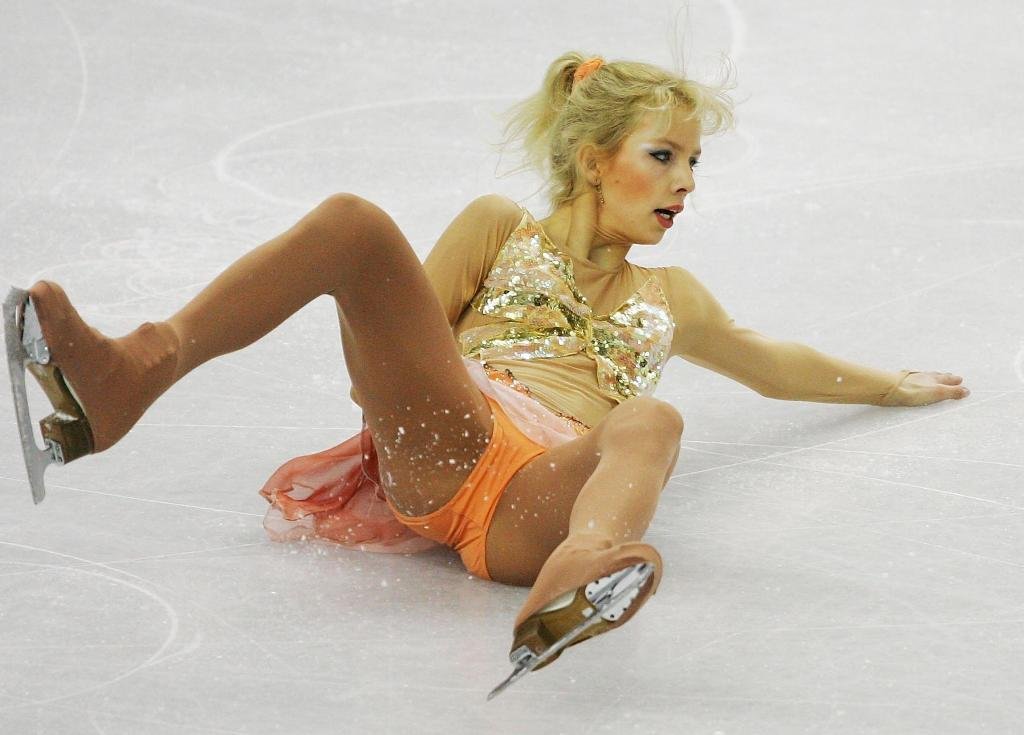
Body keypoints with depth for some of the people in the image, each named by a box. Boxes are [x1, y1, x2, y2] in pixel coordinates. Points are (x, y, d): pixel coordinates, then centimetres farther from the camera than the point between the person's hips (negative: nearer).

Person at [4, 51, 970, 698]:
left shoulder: (670, 298, 39)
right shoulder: (499, 230, 29)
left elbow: (778, 364, 54)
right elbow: (399, 333, 20)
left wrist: (894, 385, 55)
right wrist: (389, 388, 0)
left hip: (541, 508, 1)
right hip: (452, 444, 0)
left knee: (652, 422, -39)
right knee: (354, 223, -24)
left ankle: (573, 586, -77)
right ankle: (134, 374, -46)